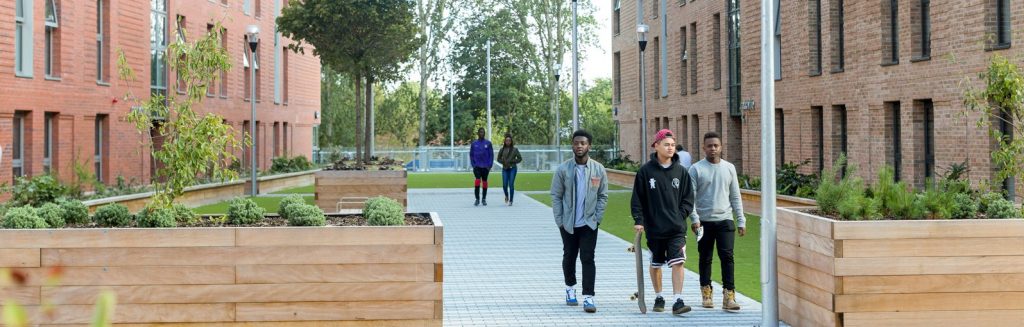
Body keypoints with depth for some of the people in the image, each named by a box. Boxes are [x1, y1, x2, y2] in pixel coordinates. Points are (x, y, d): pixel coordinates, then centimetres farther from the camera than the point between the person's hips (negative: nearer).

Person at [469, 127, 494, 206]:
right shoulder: (474, 144, 4)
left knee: (484, 182, 7)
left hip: (485, 166, 1)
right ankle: (477, 199, -9)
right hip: (477, 166, -1)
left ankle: (484, 199, 16)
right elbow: (471, 155, 8)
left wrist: (489, 165, -5)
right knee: (477, 180, -14)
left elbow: (491, 155, 2)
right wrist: (473, 165, -3)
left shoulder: (488, 143, 2)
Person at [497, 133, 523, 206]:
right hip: (505, 169, 2)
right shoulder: (502, 149, 4)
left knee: (511, 184, -8)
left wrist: (512, 161, -8)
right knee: (504, 185, -3)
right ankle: (506, 196, 29)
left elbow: (520, 158, 3)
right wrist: (503, 162, -5)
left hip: (512, 169, -2)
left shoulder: (515, 149, -1)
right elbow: (498, 159, 12)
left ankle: (511, 200, 0)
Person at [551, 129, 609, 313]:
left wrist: (597, 218, -5)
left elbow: (603, 196, 3)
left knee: (588, 259, -7)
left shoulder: (598, 169, -3)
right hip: (568, 224, 1)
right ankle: (570, 288, 35)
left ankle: (588, 297, -8)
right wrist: (559, 220, -6)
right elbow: (556, 196, -2)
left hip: (589, 223, -1)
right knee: (569, 257, 15)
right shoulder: (563, 170, -6)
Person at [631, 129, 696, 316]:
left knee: (678, 263, -11)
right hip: (654, 228, 0)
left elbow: (688, 198, 9)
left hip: (677, 229, 0)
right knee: (655, 265, 12)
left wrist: (681, 215, -3)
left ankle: (678, 301, -11)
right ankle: (659, 298, 28)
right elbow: (637, 198, 0)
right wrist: (638, 220, -8)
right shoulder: (645, 171, -2)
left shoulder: (681, 172, 4)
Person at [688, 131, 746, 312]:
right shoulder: (696, 169, -1)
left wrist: (741, 221, 7)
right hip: (704, 221, -1)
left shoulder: (729, 168, 8)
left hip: (725, 220, 1)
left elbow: (735, 197, 11)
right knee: (705, 258, 9)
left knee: (727, 256, -8)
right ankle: (706, 292, 21)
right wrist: (695, 219, -16)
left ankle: (729, 296, -9)